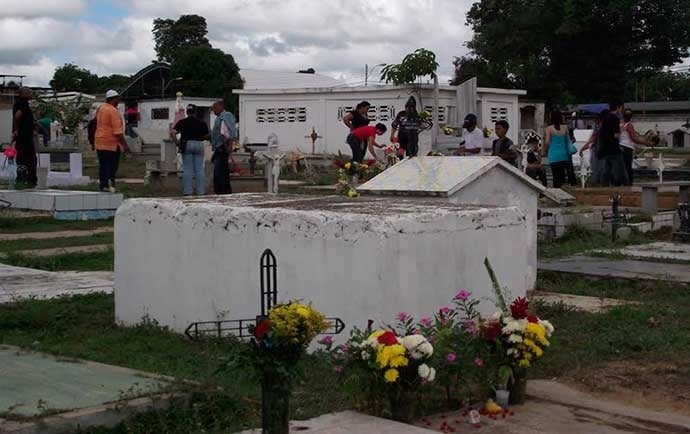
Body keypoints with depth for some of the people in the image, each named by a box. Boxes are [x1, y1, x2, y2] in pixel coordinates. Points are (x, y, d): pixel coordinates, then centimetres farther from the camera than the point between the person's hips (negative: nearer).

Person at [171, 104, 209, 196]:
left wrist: (177, 143, 0)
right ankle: (201, 192, 4)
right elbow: (206, 136, 8)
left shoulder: (182, 122, 3)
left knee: (187, 169, 2)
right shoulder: (201, 123, 6)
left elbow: (172, 133, -8)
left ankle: (188, 192, -1)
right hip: (199, 144, 1)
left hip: (186, 144, -1)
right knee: (200, 169, 4)